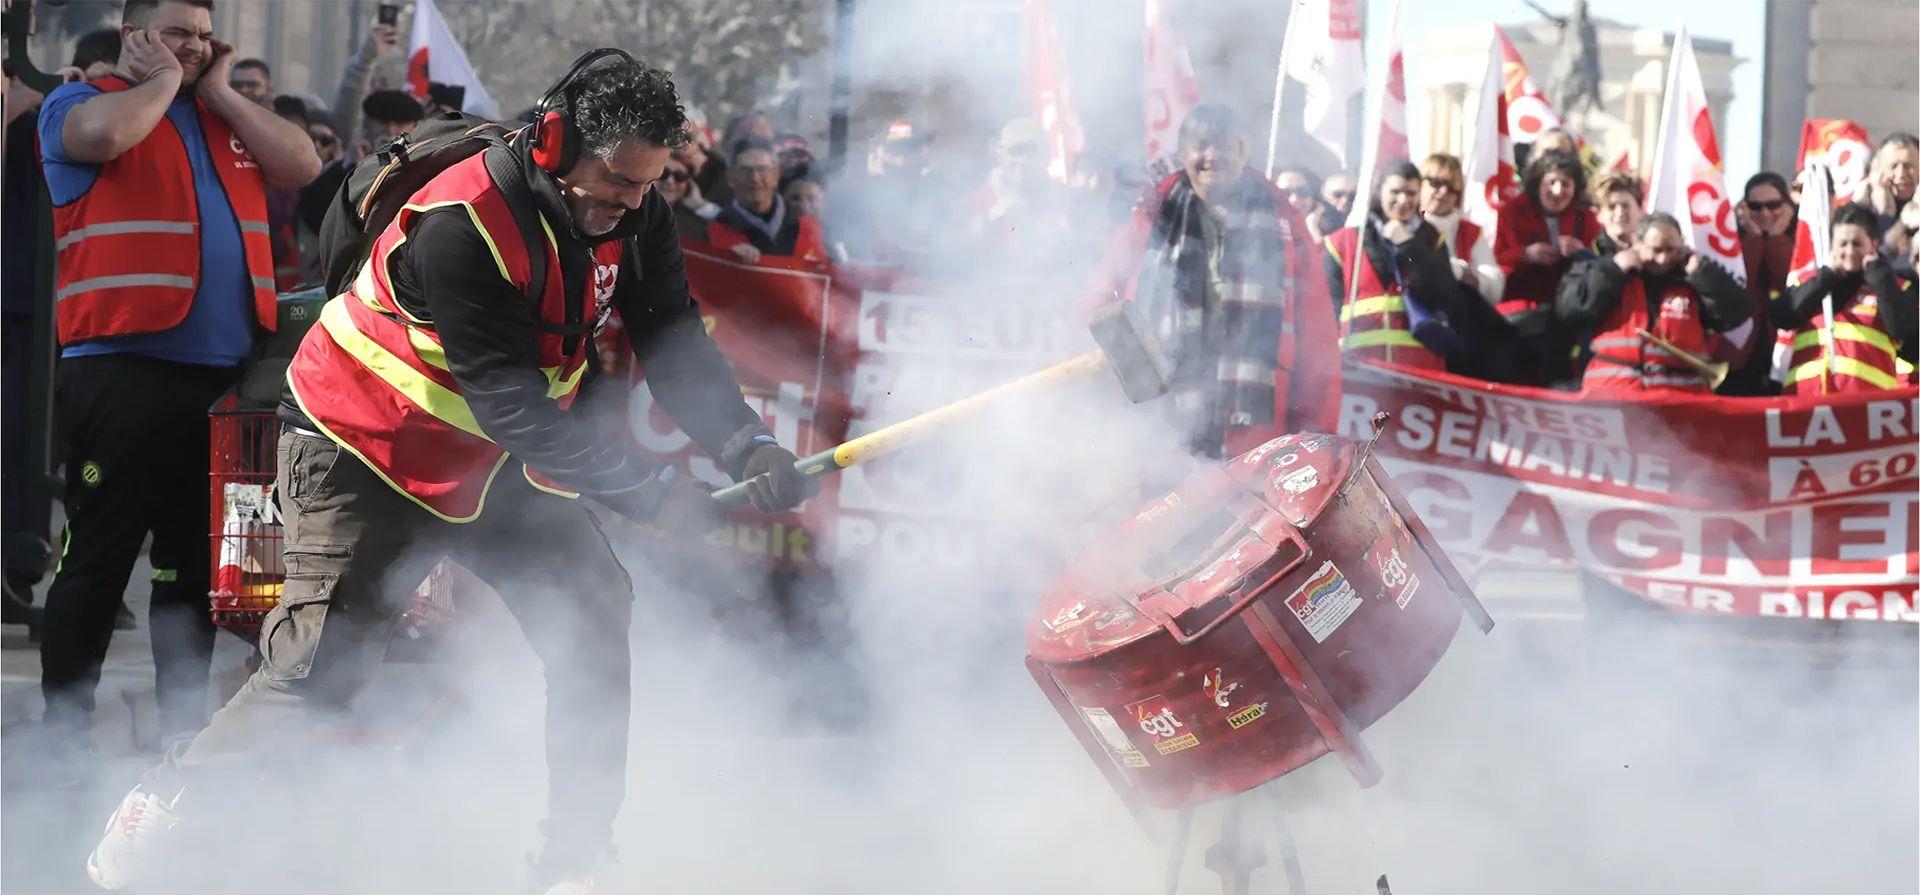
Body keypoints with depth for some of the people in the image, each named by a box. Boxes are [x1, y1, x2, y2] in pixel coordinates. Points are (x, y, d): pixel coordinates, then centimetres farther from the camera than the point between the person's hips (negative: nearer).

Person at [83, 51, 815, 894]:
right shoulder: (461, 223, -32)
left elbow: (673, 342, -8)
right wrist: (641, 486, -36)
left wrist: (743, 444, -25)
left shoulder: (633, 213, -9)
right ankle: (163, 803, 9)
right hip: (365, 446, -7)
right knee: (321, 663, -10)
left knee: (592, 620, -8)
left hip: (497, 459, 7)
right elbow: (509, 400, -34)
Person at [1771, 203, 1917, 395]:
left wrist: (1878, 275, -2)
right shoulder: (1811, 283, 19)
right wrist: (1825, 277, 1)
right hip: (1806, 395, 2)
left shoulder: (1894, 288, 13)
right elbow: (1780, 318, 2)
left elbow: (1905, 330, -6)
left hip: (1868, 400, -2)